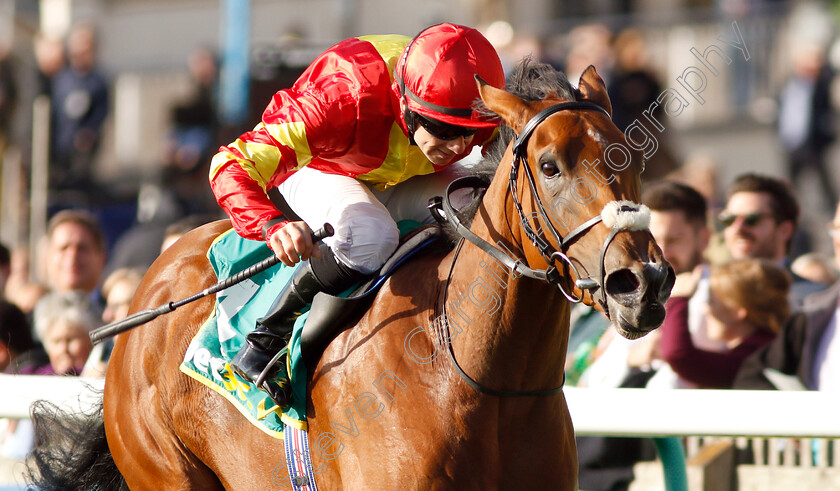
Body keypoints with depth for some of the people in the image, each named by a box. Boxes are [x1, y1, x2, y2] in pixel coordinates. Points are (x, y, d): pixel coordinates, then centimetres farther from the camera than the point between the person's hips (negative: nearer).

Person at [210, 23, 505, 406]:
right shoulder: (346, 101, -43)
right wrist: (273, 226, -66)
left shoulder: (483, 104, -29)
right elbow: (233, 164, -46)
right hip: (315, 170, -5)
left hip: (405, 180, 5)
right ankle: (268, 340, -19)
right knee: (370, 234, -38)